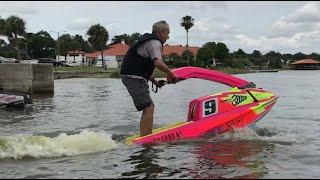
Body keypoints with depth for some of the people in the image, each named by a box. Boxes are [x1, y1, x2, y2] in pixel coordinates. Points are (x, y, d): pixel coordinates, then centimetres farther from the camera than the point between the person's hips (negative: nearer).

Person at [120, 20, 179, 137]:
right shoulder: (155, 42, -9)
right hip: (134, 78, -10)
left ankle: (144, 137, 20)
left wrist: (153, 80, 24)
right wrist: (170, 74, -14)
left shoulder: (148, 40, 24)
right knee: (148, 108, -12)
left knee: (149, 107, 16)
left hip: (130, 76, 10)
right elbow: (158, 63, -27)